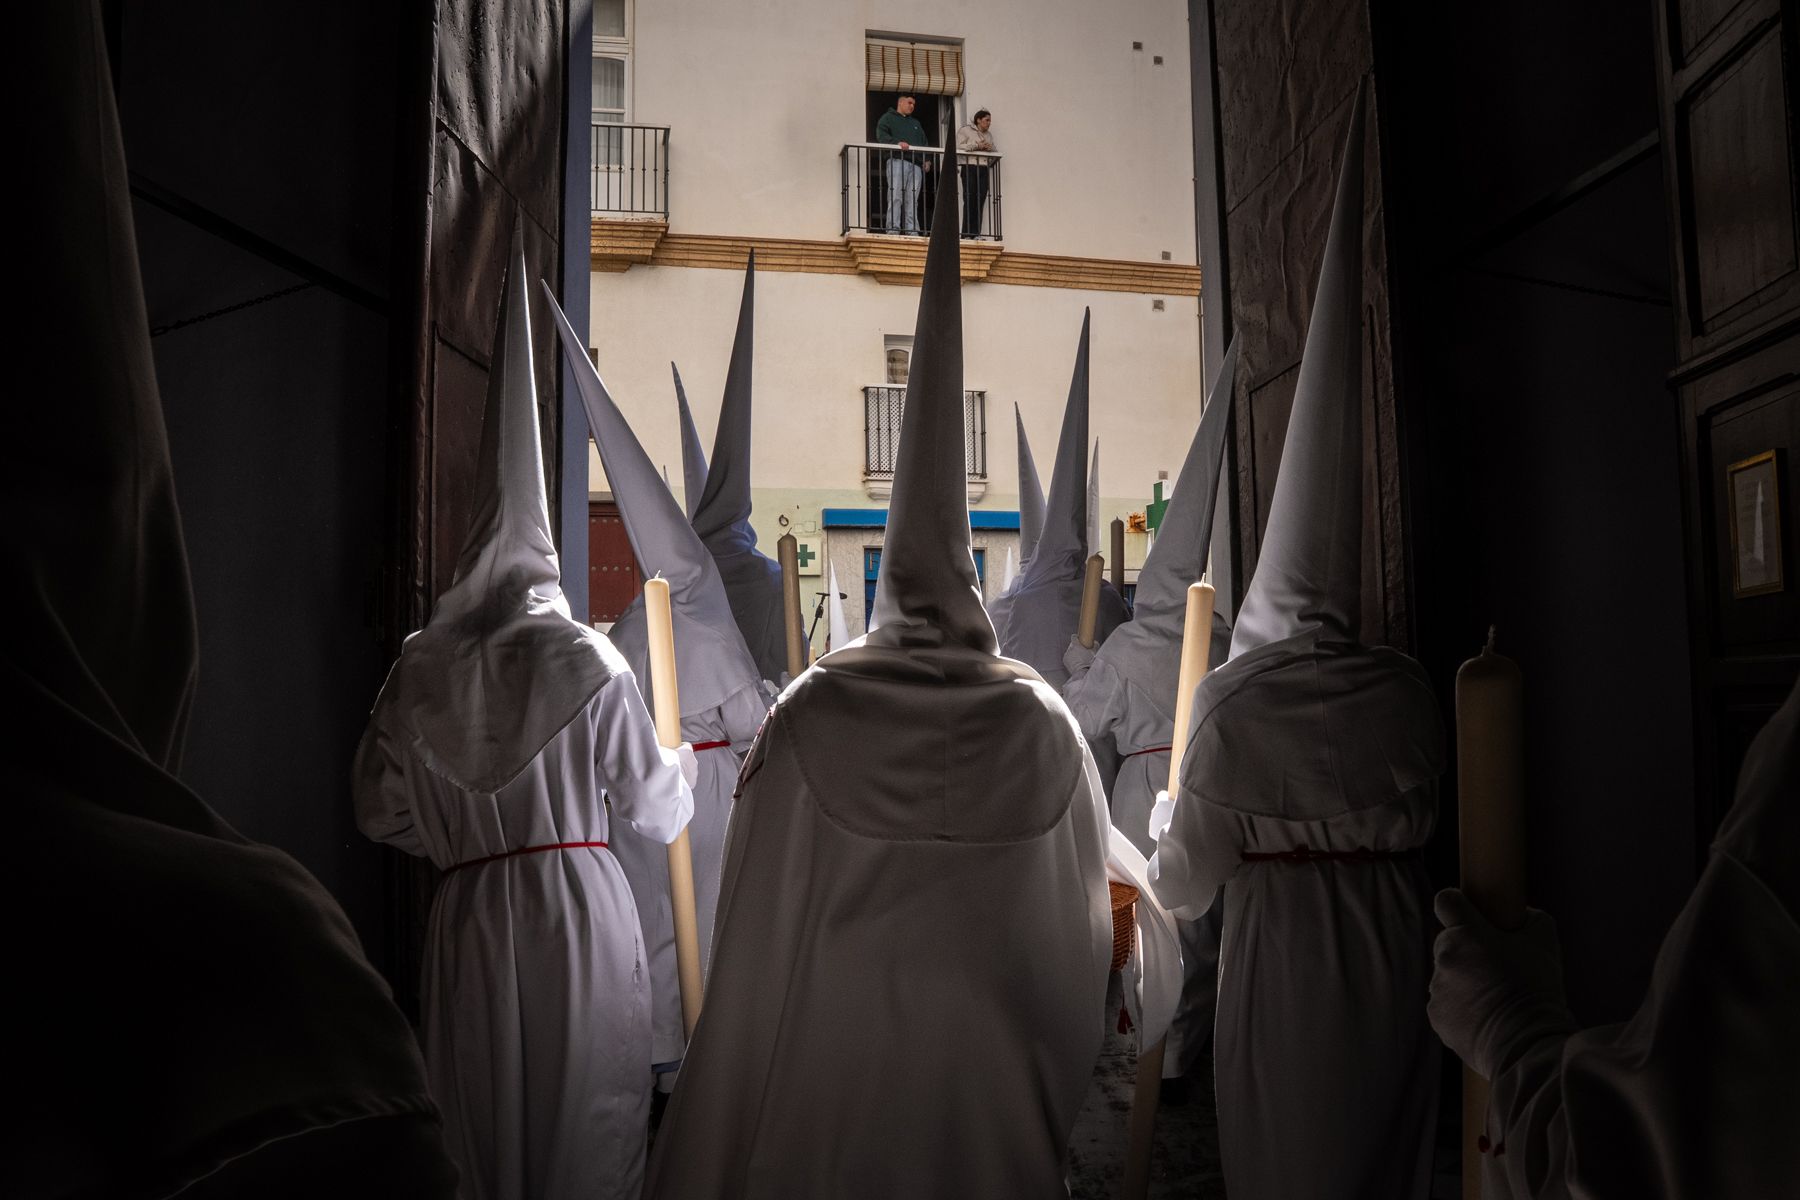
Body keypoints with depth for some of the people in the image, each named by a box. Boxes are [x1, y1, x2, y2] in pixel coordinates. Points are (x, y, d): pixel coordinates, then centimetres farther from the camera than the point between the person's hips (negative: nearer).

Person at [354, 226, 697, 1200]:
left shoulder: (418, 671, 3)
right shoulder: (589, 663, -6)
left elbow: (381, 811, 11)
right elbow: (653, 812, -1)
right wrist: (681, 762, 20)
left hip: (467, 922, 3)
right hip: (581, 911, -3)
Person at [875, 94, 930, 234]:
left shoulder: (916, 123, 33)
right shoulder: (888, 117, 14)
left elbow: (925, 142, 29)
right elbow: (881, 135, -3)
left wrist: (926, 160, 11)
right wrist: (897, 143, -19)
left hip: (916, 163, 5)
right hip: (897, 161, -5)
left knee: (912, 200, -3)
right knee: (895, 197, -14)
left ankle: (912, 231, -7)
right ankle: (893, 230, -17)